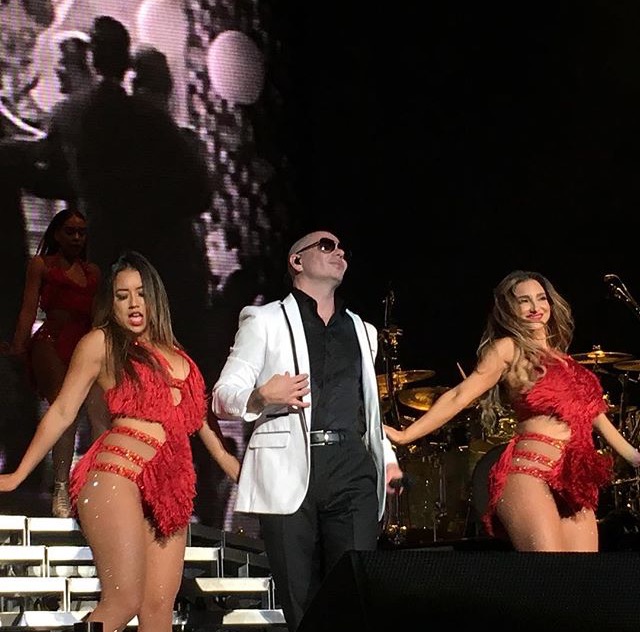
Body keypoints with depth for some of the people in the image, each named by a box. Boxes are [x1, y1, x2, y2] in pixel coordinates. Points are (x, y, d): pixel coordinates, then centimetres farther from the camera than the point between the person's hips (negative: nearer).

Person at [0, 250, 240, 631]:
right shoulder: (101, 342, 7)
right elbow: (62, 412, 7)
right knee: (123, 601, -16)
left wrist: (241, 473, 21)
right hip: (120, 474, -6)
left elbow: (197, 417, 26)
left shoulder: (174, 353, 23)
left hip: (170, 487, 6)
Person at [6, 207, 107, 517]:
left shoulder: (92, 270, 24)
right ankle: (61, 493, -11)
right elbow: (29, 308, 5)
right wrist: (20, 343, -8)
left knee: (102, 415, -14)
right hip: (52, 344, -4)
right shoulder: (41, 265, 13)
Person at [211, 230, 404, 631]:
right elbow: (223, 398, 5)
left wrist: (387, 457, 17)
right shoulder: (266, 321, 11)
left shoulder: (363, 331, 26)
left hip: (352, 470, 3)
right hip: (289, 469, -3)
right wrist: (262, 397, -16)